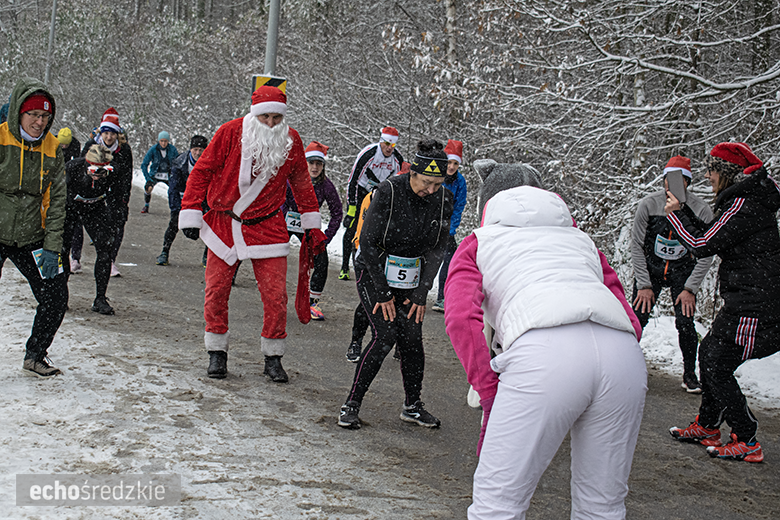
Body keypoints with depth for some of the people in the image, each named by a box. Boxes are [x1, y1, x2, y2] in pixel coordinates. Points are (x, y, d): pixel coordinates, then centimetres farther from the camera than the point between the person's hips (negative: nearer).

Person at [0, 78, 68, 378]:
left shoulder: (52, 149, 2)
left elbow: (56, 201, 4)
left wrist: (52, 248, -3)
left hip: (31, 240, 4)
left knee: (56, 298, 1)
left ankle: (34, 357, 22)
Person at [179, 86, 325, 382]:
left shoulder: (291, 141, -3)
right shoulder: (230, 133, -10)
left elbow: (301, 182, 13)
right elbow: (202, 171, -3)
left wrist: (311, 222, 14)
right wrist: (190, 214, -6)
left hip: (267, 226, 1)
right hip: (223, 224, -1)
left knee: (275, 294, -4)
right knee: (216, 290, 3)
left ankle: (273, 358, 11)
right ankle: (217, 353, 19)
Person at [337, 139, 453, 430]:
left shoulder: (443, 200, -8)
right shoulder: (389, 191, -23)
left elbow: (437, 250, -1)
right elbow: (368, 241, -19)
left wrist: (421, 294, -6)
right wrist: (382, 293, -17)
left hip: (410, 277, 4)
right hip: (374, 272, -4)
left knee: (412, 338, 0)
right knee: (385, 335, -16)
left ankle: (412, 406, 17)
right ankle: (351, 404, -5)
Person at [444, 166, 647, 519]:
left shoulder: (478, 243, 26)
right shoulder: (580, 239, 37)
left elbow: (461, 318, 5)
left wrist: (490, 397, 7)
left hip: (543, 350, -4)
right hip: (624, 356, 5)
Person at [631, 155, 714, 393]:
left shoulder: (701, 210, -15)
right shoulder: (648, 204, -15)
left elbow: (705, 256, -7)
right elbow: (636, 246, -7)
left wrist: (690, 289, -12)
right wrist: (644, 285, -9)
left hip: (683, 272, 0)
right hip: (649, 269, 0)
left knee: (685, 323, -9)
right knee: (637, 319, -9)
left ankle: (690, 374, 11)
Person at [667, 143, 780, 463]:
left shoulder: (744, 205, -18)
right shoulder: (744, 200, 14)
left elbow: (703, 246, -18)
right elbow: (710, 237, 19)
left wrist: (676, 214, -5)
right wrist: (682, 211, 13)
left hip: (753, 306, -10)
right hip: (743, 301, 10)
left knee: (718, 368, -5)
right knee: (708, 353, 17)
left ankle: (746, 442, 5)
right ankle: (707, 427, 29)